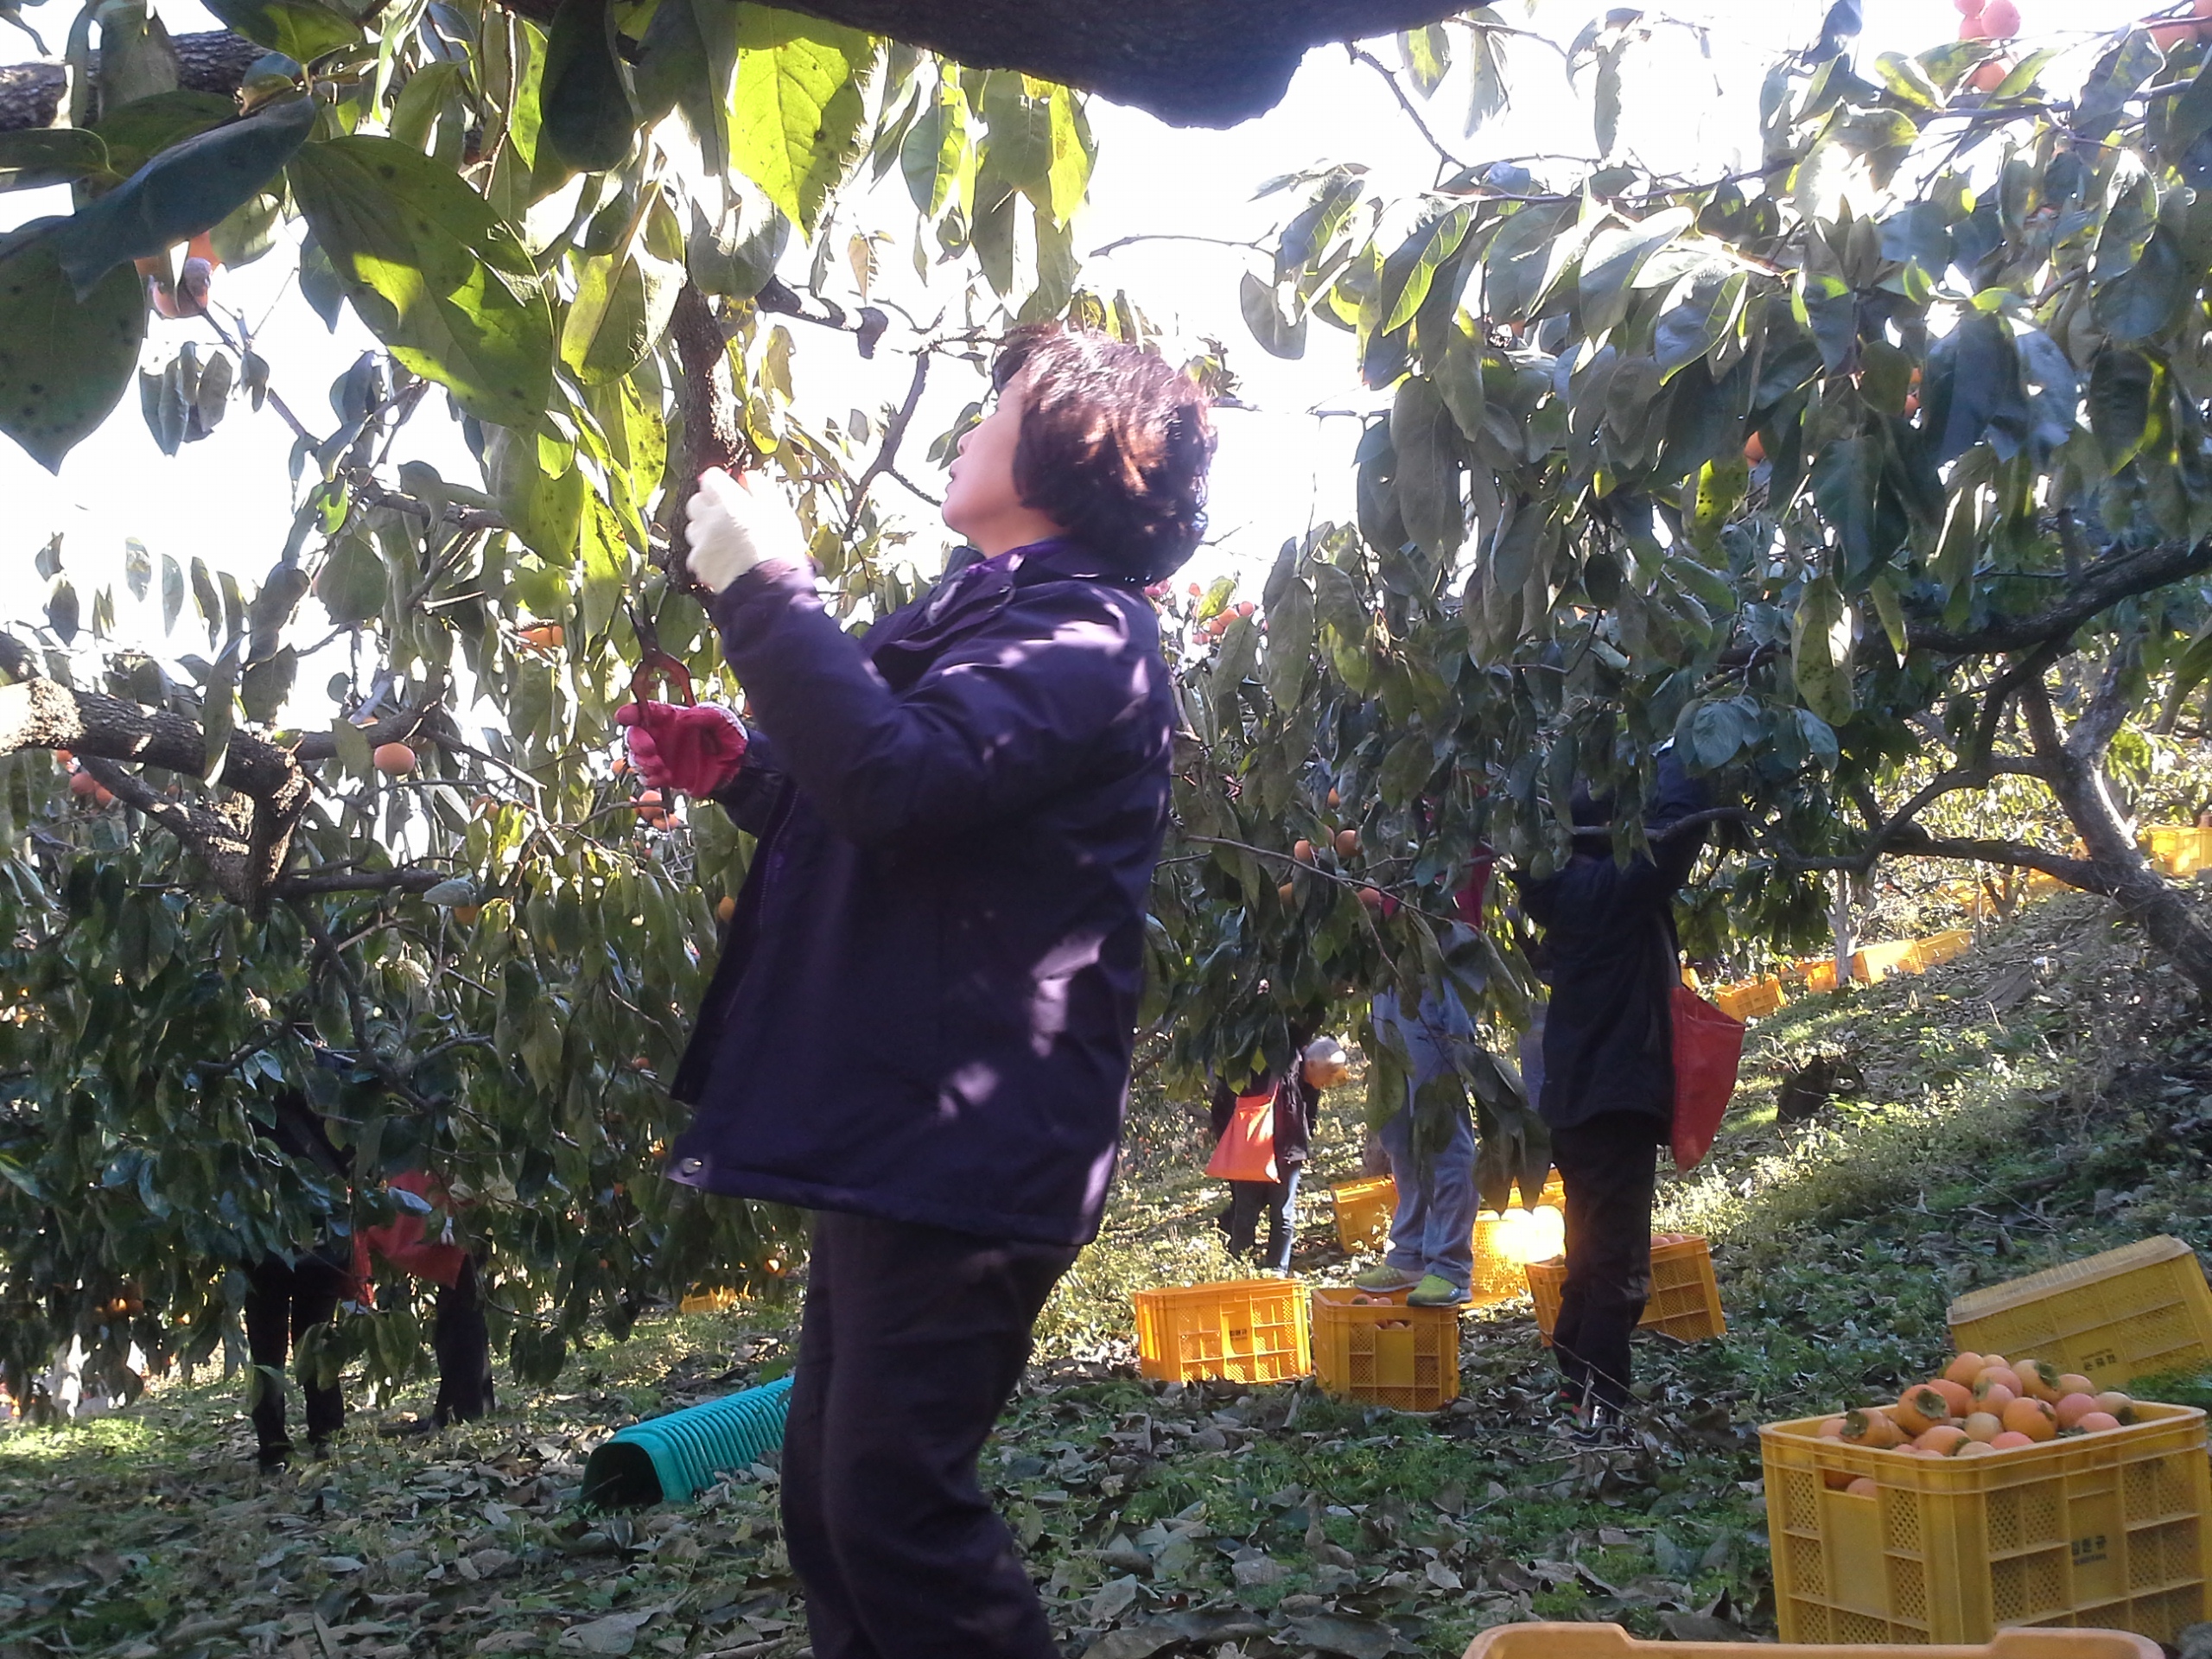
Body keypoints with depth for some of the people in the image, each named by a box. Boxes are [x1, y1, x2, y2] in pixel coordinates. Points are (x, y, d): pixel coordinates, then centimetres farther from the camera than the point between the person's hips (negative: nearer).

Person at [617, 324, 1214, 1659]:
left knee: (893, 1501, -8)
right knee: (834, 1497, 14)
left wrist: (766, 587, -19)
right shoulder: (1001, 619, 21)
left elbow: (902, 781, -28)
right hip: (900, 1132, 10)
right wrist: (737, 768, 13)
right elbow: (884, 835, 29)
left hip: (969, 1142, -10)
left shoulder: (1081, 635, -11)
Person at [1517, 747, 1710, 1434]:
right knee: (1619, 1260, -7)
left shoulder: (1562, 888, 7)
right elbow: (1677, 822, -23)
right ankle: (1600, 1405, -9)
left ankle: (1572, 1379, 24)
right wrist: (1675, 757, -4)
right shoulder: (1623, 886, -14)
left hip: (1572, 1095, 8)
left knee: (1591, 1249, 18)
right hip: (1620, 1094, -8)